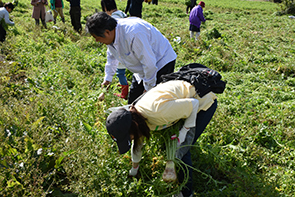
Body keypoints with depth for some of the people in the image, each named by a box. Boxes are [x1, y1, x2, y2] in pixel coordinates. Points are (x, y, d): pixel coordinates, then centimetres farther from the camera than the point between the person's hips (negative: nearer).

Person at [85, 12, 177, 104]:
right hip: (141, 71, 9)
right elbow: (112, 57, 16)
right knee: (132, 103, 10)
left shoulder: (133, 34, -35)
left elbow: (149, 63, -28)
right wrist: (107, 78, 22)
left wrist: (148, 88, -17)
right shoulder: (111, 35, -7)